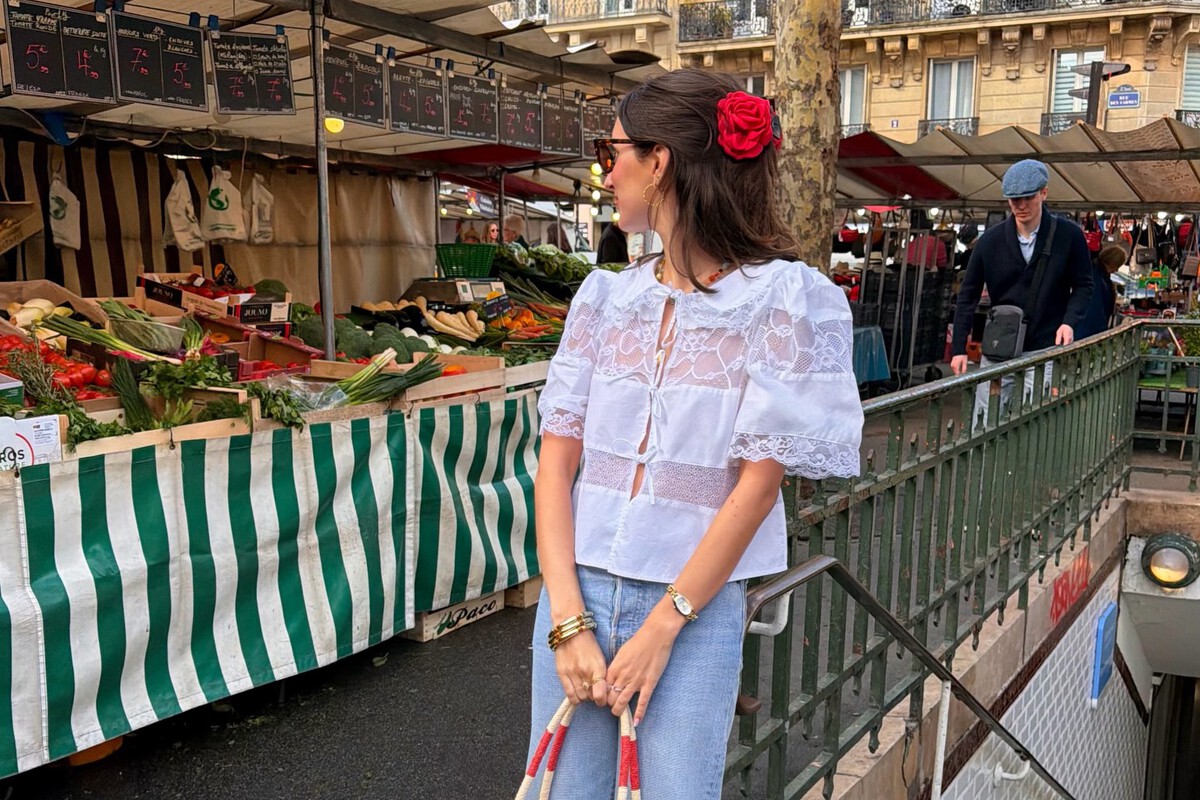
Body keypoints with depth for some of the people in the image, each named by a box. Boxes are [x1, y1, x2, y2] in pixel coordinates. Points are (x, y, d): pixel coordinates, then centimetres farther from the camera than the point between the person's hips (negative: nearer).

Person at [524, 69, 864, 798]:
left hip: (697, 606, -3)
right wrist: (568, 621, -8)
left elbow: (758, 485, -11)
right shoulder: (606, 296, 4)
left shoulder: (783, 300, -8)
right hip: (578, 592, 4)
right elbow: (557, 461, 1)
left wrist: (661, 629, -11)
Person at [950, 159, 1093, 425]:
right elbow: (968, 295, 6)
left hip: (1045, 351, -2)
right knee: (984, 427, 6)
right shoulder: (991, 240, 0)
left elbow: (1083, 285, 7)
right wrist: (959, 348, 2)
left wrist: (1070, 321, -13)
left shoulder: (1069, 235, -3)